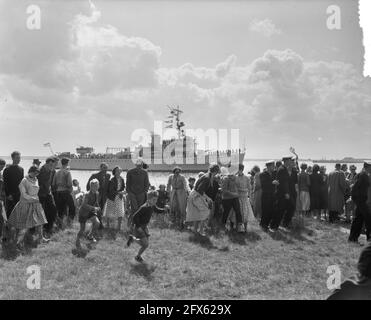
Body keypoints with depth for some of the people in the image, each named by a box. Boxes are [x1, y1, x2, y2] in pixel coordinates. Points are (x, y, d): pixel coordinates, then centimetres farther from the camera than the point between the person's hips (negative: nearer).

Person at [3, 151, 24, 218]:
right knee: (9, 212, 1)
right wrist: (8, 194, -11)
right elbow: (5, 183, -5)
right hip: (10, 196, -4)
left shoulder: (21, 169, 10)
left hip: (19, 194, 4)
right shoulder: (7, 169, -4)